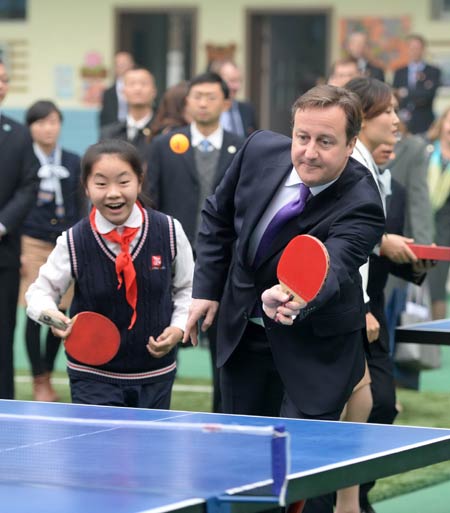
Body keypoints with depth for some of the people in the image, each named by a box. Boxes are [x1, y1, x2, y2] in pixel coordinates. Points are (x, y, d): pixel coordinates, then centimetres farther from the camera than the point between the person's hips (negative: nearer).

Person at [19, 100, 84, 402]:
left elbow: (79, 208, 13)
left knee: (60, 314, 0)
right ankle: (39, 381, 3)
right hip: (33, 244, -3)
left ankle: (47, 376, 15)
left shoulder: (73, 163, 9)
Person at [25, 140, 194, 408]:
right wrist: (52, 315, -21)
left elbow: (187, 288, 8)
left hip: (156, 374, 2)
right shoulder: (74, 242, -11)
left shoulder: (169, 231, -7)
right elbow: (41, 292, 0)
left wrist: (177, 329, -8)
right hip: (93, 375, -2)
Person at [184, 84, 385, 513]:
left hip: (314, 346, -5)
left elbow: (329, 269, -46)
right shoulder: (260, 150, -14)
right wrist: (206, 288, 2)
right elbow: (218, 217, 4)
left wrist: (293, 300, -66)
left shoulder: (360, 207, -29)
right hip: (242, 330, 5)